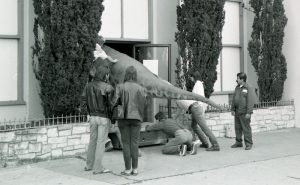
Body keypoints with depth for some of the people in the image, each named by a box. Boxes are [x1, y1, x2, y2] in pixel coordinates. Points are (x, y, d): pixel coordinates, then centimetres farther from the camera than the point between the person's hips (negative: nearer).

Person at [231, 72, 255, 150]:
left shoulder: (249, 88, -11)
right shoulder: (237, 87, 13)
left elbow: (250, 101, -15)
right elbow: (234, 99, 17)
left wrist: (249, 112, -19)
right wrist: (232, 109, 12)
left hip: (244, 113, -7)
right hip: (237, 112, 7)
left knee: (246, 128, -4)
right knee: (237, 128, 12)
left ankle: (249, 144, 4)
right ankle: (238, 142, 22)